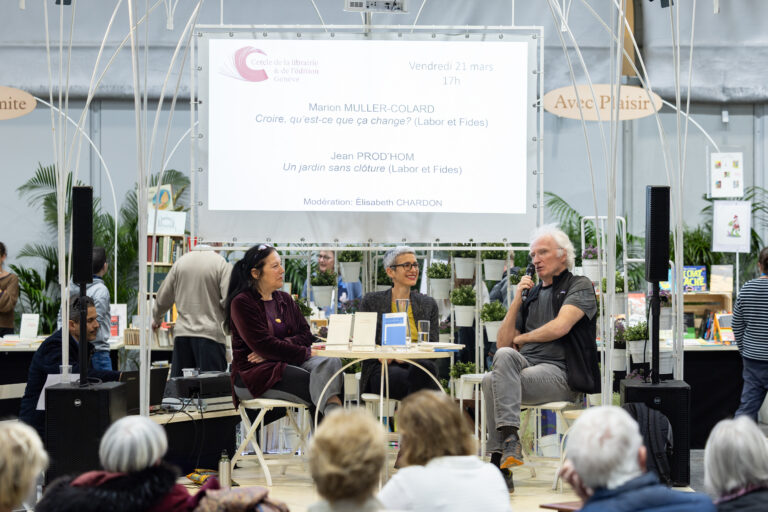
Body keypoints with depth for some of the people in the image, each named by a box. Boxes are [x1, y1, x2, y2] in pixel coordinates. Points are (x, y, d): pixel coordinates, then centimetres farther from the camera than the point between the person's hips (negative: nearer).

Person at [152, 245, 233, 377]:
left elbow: (163, 299, 15)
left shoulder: (180, 262, 10)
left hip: (182, 333, 4)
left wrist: (156, 319, 33)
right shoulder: (221, 264, -2)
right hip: (210, 333, -4)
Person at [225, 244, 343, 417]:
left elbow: (306, 335, 9)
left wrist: (272, 350, -11)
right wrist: (306, 353, -11)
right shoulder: (241, 303, -4)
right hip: (252, 374, -6)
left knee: (331, 362, -28)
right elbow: (263, 345, -14)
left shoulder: (285, 299, 19)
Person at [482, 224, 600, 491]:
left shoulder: (579, 286, 9)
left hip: (560, 372, -5)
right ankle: (509, 437, -36)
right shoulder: (532, 294, 26)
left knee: (493, 381, -30)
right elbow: (502, 343, 20)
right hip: (525, 365, 5)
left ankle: (503, 451, -33)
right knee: (505, 356, -31)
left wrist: (522, 338, 5)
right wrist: (517, 300, 11)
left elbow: (560, 327, -10)